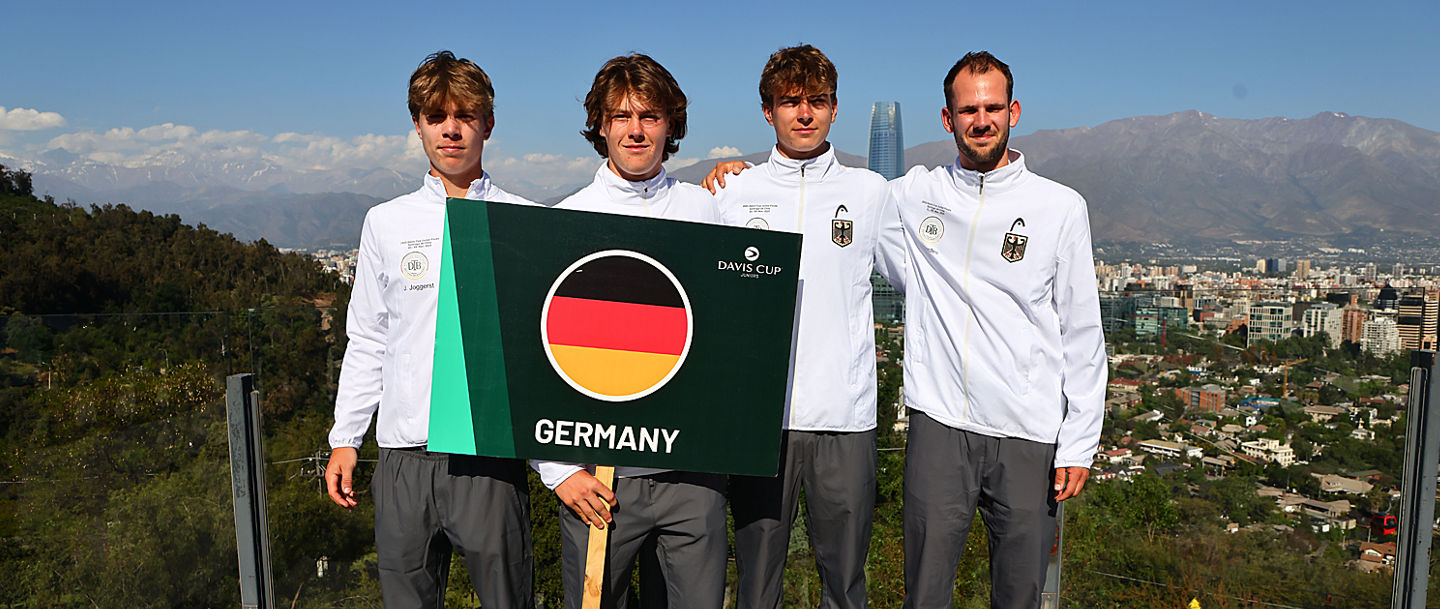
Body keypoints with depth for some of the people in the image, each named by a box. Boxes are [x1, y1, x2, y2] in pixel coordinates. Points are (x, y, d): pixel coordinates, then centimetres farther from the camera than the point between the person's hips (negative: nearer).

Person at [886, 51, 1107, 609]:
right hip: (938, 426, 1)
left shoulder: (1061, 207, 2)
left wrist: (1079, 443, -1)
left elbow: (1083, 334, 3)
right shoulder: (913, 195, 4)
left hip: (1029, 437, 0)